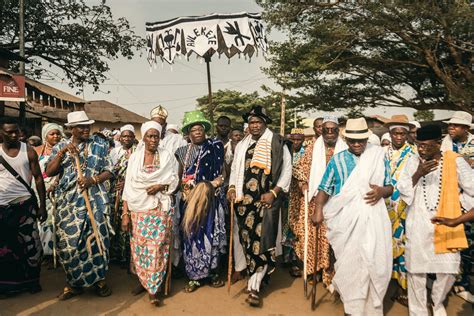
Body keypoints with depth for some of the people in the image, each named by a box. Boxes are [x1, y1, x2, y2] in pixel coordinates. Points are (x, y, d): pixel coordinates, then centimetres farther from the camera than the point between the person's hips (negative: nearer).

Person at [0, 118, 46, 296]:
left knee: (31, 244, 4)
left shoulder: (28, 151, -2)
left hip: (25, 204, -1)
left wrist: (42, 205, -4)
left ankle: (32, 280, 21)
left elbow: (38, 179, 0)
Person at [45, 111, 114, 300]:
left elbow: (109, 171, 3)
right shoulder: (61, 146, 8)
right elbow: (49, 172, -1)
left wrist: (93, 179, -15)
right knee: (68, 243, 2)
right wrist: (62, 152, -12)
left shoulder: (100, 145, 5)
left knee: (96, 239, 3)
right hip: (69, 201, 1)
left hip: (95, 199, -1)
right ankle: (74, 283, 20)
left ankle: (99, 279, 21)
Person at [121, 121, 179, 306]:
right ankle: (142, 281, 30)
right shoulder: (134, 157, 4)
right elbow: (128, 187, 1)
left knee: (156, 248, -2)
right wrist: (125, 213, -4)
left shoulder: (167, 156, 3)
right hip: (138, 209, 1)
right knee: (138, 247, 7)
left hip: (160, 209, -1)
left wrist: (160, 186, -14)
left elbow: (174, 180, 6)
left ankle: (153, 289, 11)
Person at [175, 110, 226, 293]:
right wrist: (184, 186, -5)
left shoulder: (215, 147, 1)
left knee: (210, 234, 2)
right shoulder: (183, 151, 9)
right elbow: (179, 176, 12)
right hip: (189, 200, 2)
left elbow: (222, 172, 2)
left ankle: (212, 272, 19)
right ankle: (195, 276, 15)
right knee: (191, 235, 4)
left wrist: (212, 184, -12)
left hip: (210, 199, -2)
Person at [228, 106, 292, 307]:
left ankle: (254, 287, 3)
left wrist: (273, 192, -10)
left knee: (261, 239, -6)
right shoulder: (242, 145, 14)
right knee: (248, 239, 9)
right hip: (244, 200, 5)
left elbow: (287, 169, -2)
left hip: (266, 200, -4)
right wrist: (232, 187, 2)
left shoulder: (277, 143, 0)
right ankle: (259, 277, 27)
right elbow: (235, 168, 19)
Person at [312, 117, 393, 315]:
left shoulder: (379, 157, 9)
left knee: (375, 263, 1)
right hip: (346, 221, -1)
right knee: (349, 265, 5)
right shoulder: (337, 160, 6)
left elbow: (390, 187, 11)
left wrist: (381, 191, -11)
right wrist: (318, 210, -9)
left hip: (373, 220, 1)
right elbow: (324, 188, 4)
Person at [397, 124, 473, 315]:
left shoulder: (455, 161, -5)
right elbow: (401, 190, -5)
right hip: (418, 225, 1)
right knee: (416, 270, 6)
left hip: (446, 225, 0)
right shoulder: (413, 161, -1)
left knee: (449, 270, 4)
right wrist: (418, 174, -20)